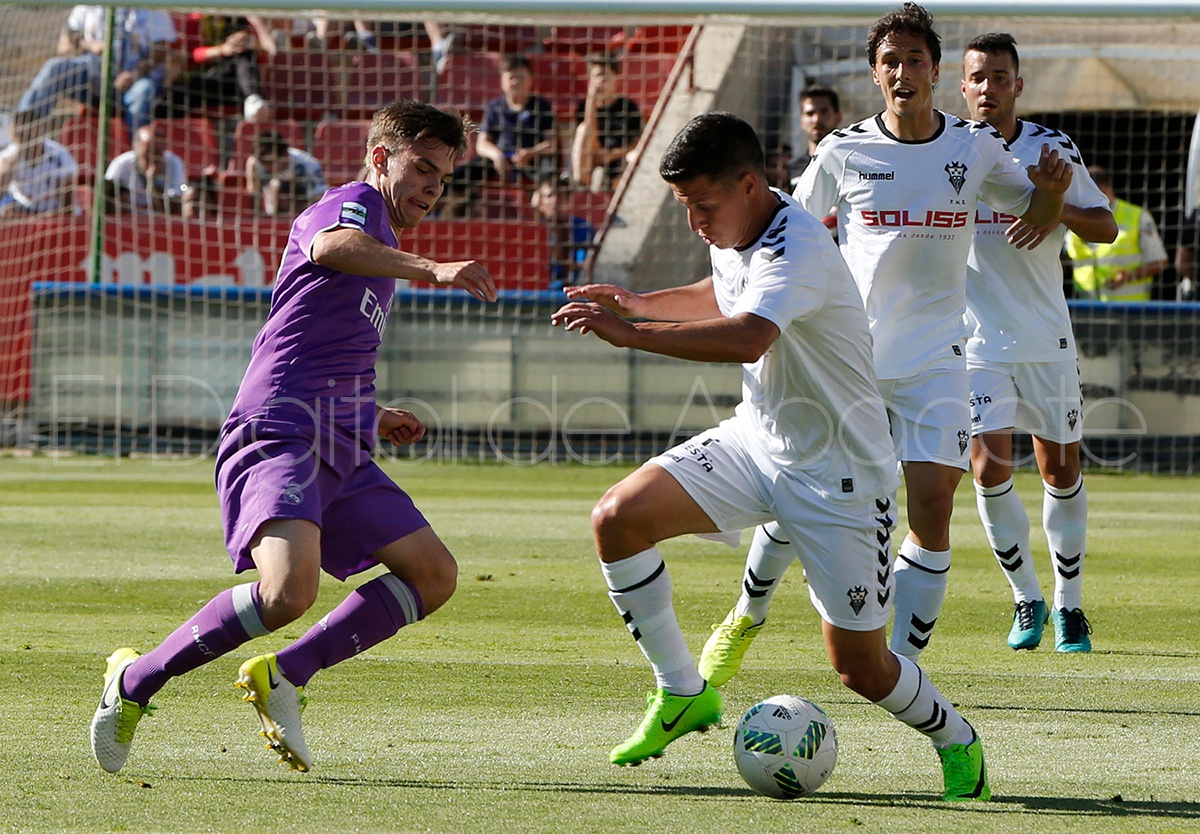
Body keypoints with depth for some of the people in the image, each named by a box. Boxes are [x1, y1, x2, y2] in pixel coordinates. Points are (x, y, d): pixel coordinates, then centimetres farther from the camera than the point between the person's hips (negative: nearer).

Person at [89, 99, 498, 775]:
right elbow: (330, 245, -27)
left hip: (341, 452, 10)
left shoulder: (383, 249, 30)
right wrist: (432, 270, -40)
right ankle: (136, 681, -11)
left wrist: (371, 418, 24)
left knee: (434, 574, -1)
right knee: (289, 590, -29)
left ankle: (282, 675, 1)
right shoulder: (356, 203, 1)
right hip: (280, 432, -10)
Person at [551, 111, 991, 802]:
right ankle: (682, 693, 1)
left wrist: (633, 334, -49)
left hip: (839, 473, -8)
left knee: (860, 667, -4)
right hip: (756, 441, 8)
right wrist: (641, 303, 11)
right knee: (618, 519, -13)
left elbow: (748, 338, -48)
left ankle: (956, 742, 27)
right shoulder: (733, 234, 0)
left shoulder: (798, 248, -28)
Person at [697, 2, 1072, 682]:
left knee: (932, 510, -11)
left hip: (934, 363, 0)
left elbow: (1036, 216, 15)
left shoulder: (977, 149, 2)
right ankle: (746, 619, 29)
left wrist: (1052, 190, -7)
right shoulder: (843, 152, -1)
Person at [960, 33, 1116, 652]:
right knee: (989, 466, -12)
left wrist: (1058, 209, -18)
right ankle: (1026, 598, 6)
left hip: (1046, 339, 1)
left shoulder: (1053, 149, -1)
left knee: (1060, 468, 7)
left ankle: (1069, 603, 22)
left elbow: (1107, 227, 2)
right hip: (976, 339, -1)